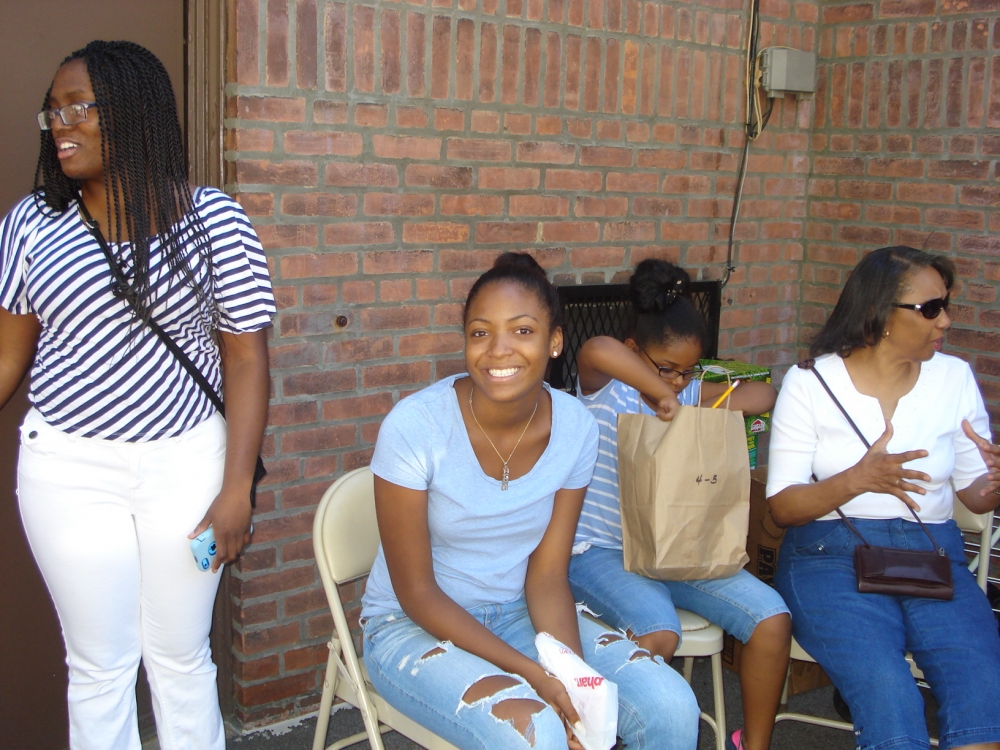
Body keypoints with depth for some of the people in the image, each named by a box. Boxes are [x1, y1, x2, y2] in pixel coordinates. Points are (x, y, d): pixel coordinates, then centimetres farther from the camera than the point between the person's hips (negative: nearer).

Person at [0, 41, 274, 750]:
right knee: (99, 664, 11)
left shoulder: (212, 220, -7)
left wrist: (236, 488, -10)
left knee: (181, 657, 13)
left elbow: (246, 358, -6)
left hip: (186, 462, -1)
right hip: (68, 470, 1)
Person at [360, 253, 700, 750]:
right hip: (414, 625, -4)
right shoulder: (414, 426, -22)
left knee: (671, 708, -14)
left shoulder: (575, 428, -10)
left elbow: (547, 576, -4)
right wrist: (531, 672, -23)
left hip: (517, 614, 4)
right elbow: (416, 592, -16)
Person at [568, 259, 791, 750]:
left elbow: (764, 394, 7)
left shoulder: (690, 392, 10)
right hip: (599, 550, -6)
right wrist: (661, 394, -29)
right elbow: (597, 349, -33)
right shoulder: (604, 387, -8)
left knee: (772, 617, -9)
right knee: (659, 633, -34)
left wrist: (723, 406, -12)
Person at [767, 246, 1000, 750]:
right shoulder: (810, 384, 0)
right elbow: (782, 508, -2)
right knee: (887, 690, -30)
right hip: (832, 553, -3)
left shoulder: (954, 377, 10)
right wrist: (857, 480, -20)